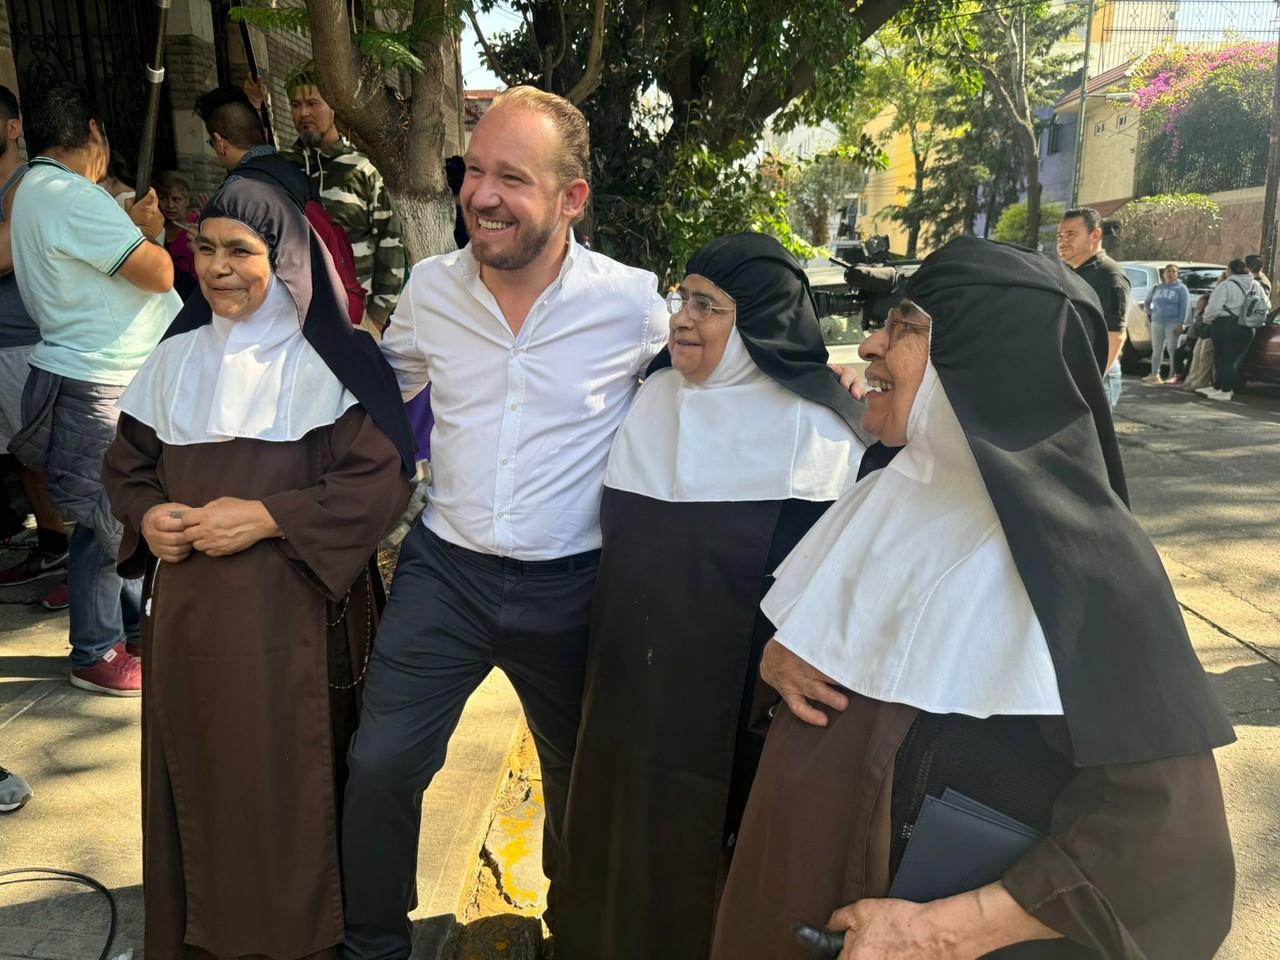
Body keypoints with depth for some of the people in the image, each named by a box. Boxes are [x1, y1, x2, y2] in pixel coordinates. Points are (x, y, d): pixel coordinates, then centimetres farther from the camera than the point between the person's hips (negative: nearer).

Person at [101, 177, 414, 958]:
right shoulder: (174, 358, 10)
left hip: (291, 613, -4)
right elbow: (127, 465, 18)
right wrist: (147, 516, -4)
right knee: (196, 773, 13)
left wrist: (266, 517, -17)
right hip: (187, 607, 5)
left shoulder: (332, 359, -6)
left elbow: (380, 480, -11)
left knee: (287, 784, 4)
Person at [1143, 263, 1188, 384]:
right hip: (1157, 322, 5)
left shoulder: (1181, 288, 0)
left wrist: (1181, 323, -16)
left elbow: (1184, 307, -7)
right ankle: (1155, 375, 10)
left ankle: (1173, 375, -1)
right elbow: (1147, 302, 27)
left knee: (1172, 349, -4)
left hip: (1173, 323, -5)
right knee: (1157, 349, 6)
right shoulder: (1157, 288, 13)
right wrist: (1150, 312, 10)